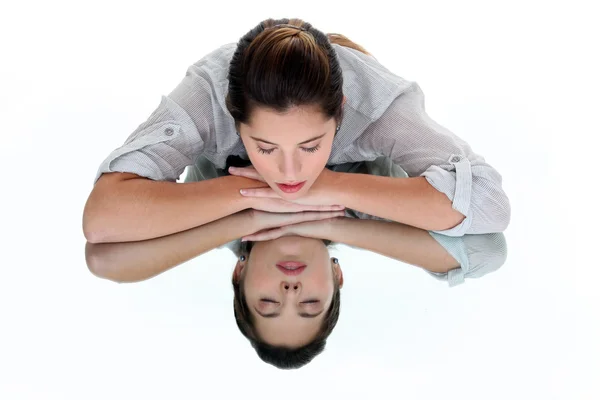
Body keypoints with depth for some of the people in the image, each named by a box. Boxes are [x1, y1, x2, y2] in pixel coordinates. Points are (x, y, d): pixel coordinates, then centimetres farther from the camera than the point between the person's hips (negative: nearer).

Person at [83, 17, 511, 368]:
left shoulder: (377, 97, -45)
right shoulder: (207, 94, -46)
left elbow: (490, 204, -52)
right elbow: (100, 218, -54)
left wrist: (332, 187, -54)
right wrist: (250, 193, -54)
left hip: (350, 177, 1)